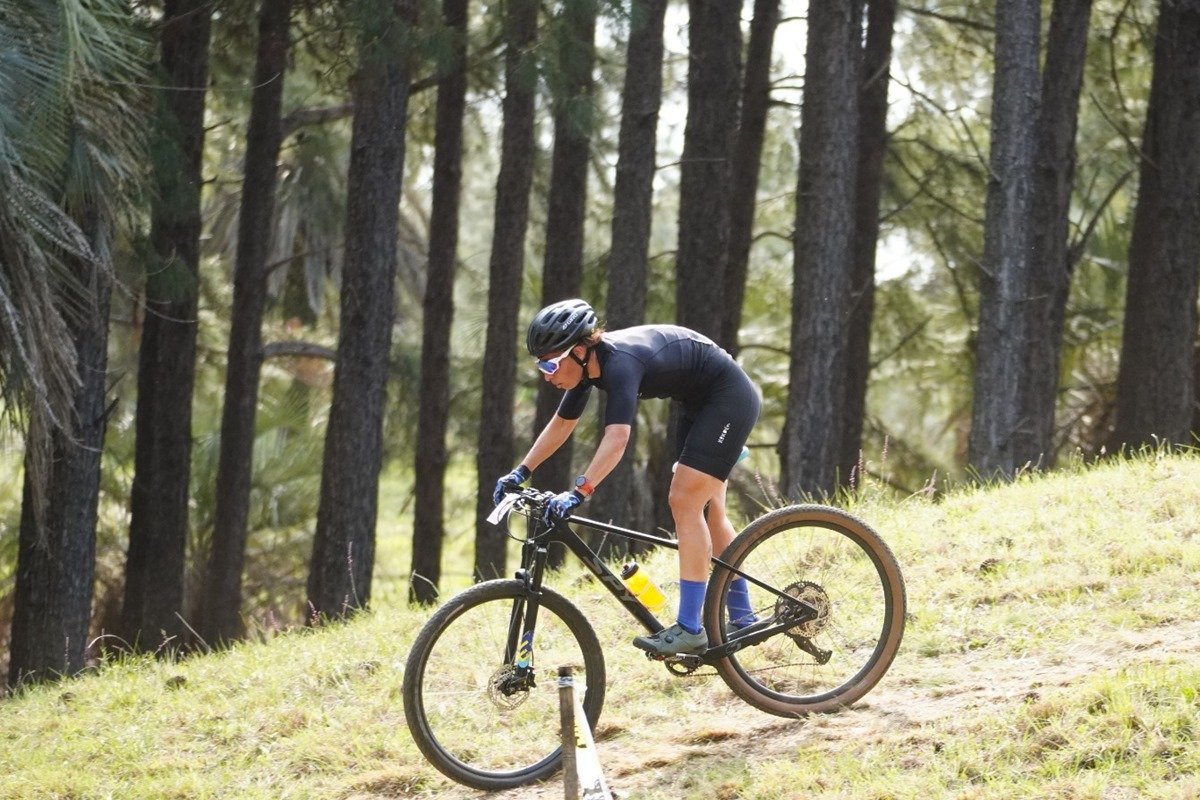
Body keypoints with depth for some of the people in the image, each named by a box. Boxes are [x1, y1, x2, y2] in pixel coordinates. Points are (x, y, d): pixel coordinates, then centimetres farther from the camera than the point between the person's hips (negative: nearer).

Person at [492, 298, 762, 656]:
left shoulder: (620, 362, -32)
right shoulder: (590, 362, -5)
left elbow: (616, 438, -43)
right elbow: (562, 424, 8)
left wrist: (578, 493, -49)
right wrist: (521, 472, 4)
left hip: (730, 398, -10)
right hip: (701, 403, 10)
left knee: (685, 501, -15)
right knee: (707, 509, 15)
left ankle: (690, 628, -15)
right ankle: (742, 619, 25)